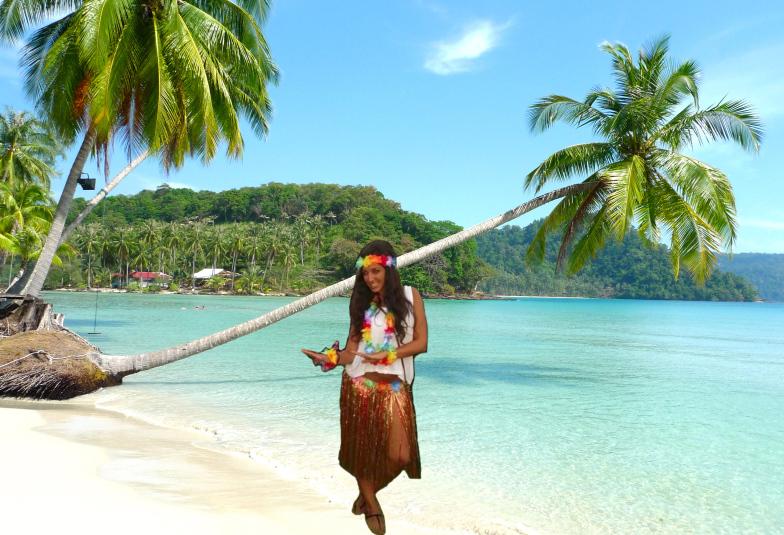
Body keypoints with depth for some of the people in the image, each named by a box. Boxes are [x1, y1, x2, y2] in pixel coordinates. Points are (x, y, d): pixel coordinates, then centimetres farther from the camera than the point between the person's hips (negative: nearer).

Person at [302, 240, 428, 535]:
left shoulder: (410, 296, 3)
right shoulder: (361, 302, 7)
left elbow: (421, 343, -1)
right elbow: (353, 346, 0)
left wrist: (387, 355, -13)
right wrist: (331, 358, -19)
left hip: (395, 386, -1)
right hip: (359, 384, 1)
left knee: (400, 456, -8)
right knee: (362, 447, 6)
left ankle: (368, 493, 22)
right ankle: (371, 504, 31)